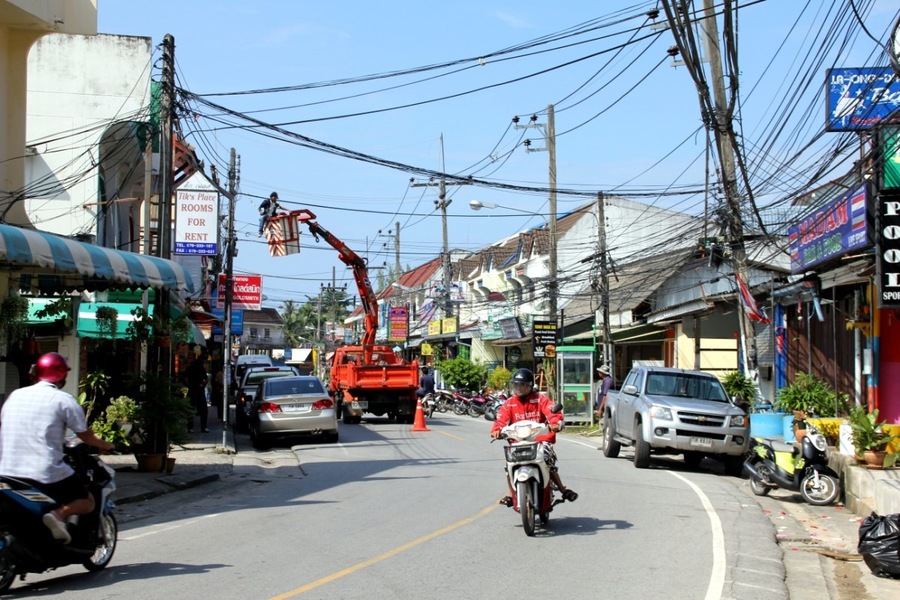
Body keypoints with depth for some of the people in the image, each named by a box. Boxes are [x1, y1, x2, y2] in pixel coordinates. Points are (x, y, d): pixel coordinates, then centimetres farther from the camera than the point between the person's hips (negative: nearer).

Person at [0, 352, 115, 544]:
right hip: (45, 474, -5)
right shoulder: (63, 399, -4)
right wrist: (106, 445, 23)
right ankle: (59, 514, -16)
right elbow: (86, 436, 2)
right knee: (87, 501, 13)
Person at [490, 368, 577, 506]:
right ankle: (511, 495, 3)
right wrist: (496, 430, -25)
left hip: (541, 440, -2)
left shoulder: (540, 399, 3)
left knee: (549, 464, -18)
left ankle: (563, 490, 2)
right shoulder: (509, 404, 9)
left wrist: (556, 423, -34)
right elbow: (501, 419, -4)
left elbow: (552, 412, -12)